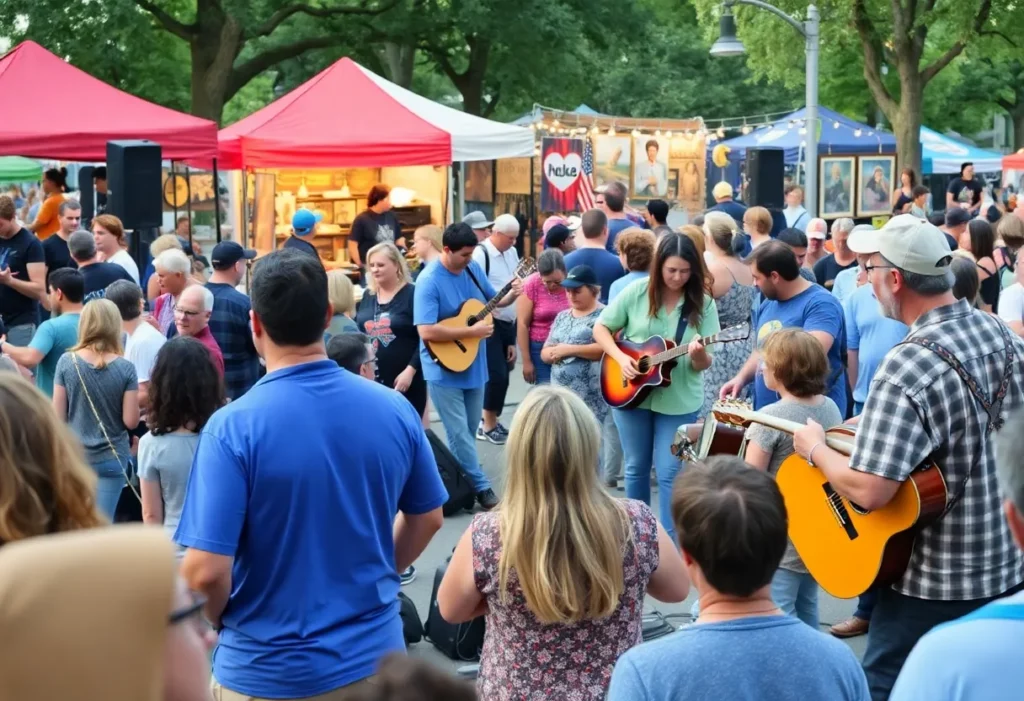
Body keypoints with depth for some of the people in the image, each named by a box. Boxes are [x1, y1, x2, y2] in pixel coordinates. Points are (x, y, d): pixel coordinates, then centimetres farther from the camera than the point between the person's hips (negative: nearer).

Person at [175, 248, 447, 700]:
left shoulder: (233, 427, -20)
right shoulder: (394, 408, -7)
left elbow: (205, 572, -22)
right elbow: (427, 518, 7)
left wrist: (219, 620, -2)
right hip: (374, 655, 3)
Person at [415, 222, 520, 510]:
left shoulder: (473, 268, 0)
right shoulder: (429, 281, -21)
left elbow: (491, 300, 15)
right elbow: (426, 331, -28)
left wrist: (511, 295, -7)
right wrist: (471, 332, -25)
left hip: (474, 364, 7)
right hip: (444, 369, -7)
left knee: (469, 431, 16)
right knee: (460, 434, -1)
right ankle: (481, 488, 8)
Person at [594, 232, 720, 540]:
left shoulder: (703, 304, -7)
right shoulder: (637, 292, -6)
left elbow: (705, 364, -7)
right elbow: (600, 329, 1)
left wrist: (698, 355, -30)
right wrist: (621, 358, -14)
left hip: (679, 400, -1)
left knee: (669, 473, -2)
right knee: (636, 467, 14)